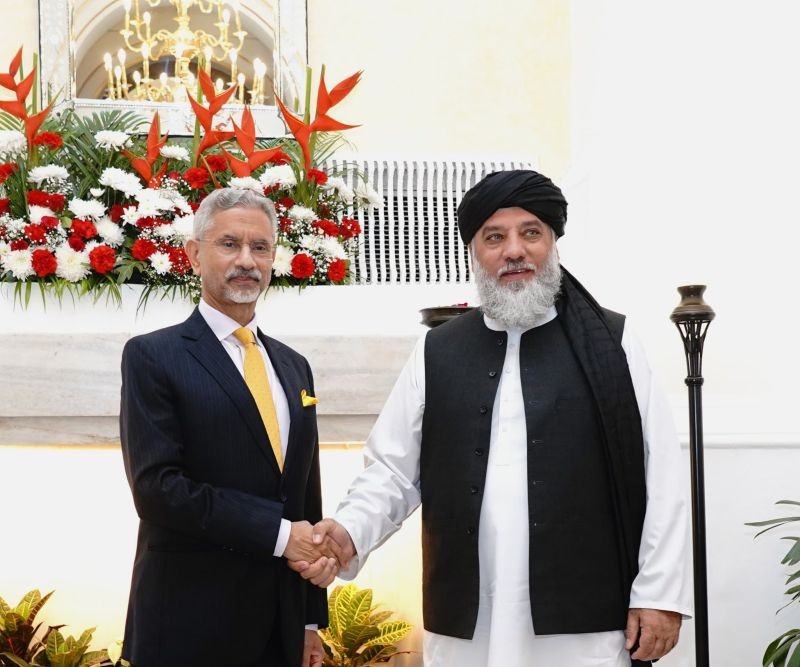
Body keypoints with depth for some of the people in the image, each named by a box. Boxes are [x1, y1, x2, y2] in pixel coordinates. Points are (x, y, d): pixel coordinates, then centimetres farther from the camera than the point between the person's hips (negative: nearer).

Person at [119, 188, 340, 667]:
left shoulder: (293, 366, 13)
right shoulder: (152, 357, -6)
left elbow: (306, 496, 14)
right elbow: (156, 487, -16)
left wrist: (311, 618, 12)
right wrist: (278, 533, -17)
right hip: (190, 624, -5)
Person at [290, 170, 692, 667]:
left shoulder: (611, 344, 3)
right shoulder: (437, 354, 9)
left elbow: (660, 473, 0)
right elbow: (393, 471, 8)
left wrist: (660, 595, -5)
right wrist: (351, 532, -10)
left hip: (583, 625, -2)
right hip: (466, 627, 2)